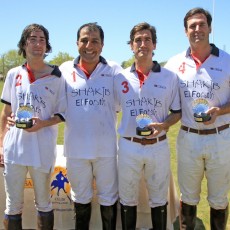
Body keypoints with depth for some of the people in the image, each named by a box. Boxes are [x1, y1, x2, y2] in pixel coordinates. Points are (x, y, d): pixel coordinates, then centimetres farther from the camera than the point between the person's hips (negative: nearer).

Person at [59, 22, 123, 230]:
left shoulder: (115, 70, -5)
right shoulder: (65, 70, -2)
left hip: (106, 147, -1)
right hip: (76, 147, 1)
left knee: (109, 198, 15)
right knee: (80, 198, 20)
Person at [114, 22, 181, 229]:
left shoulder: (170, 77, -3)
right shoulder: (120, 78, 0)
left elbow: (177, 112, 3)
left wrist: (163, 125, -16)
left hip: (158, 147, 0)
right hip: (128, 146, 1)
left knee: (159, 200, 15)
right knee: (127, 200, 15)